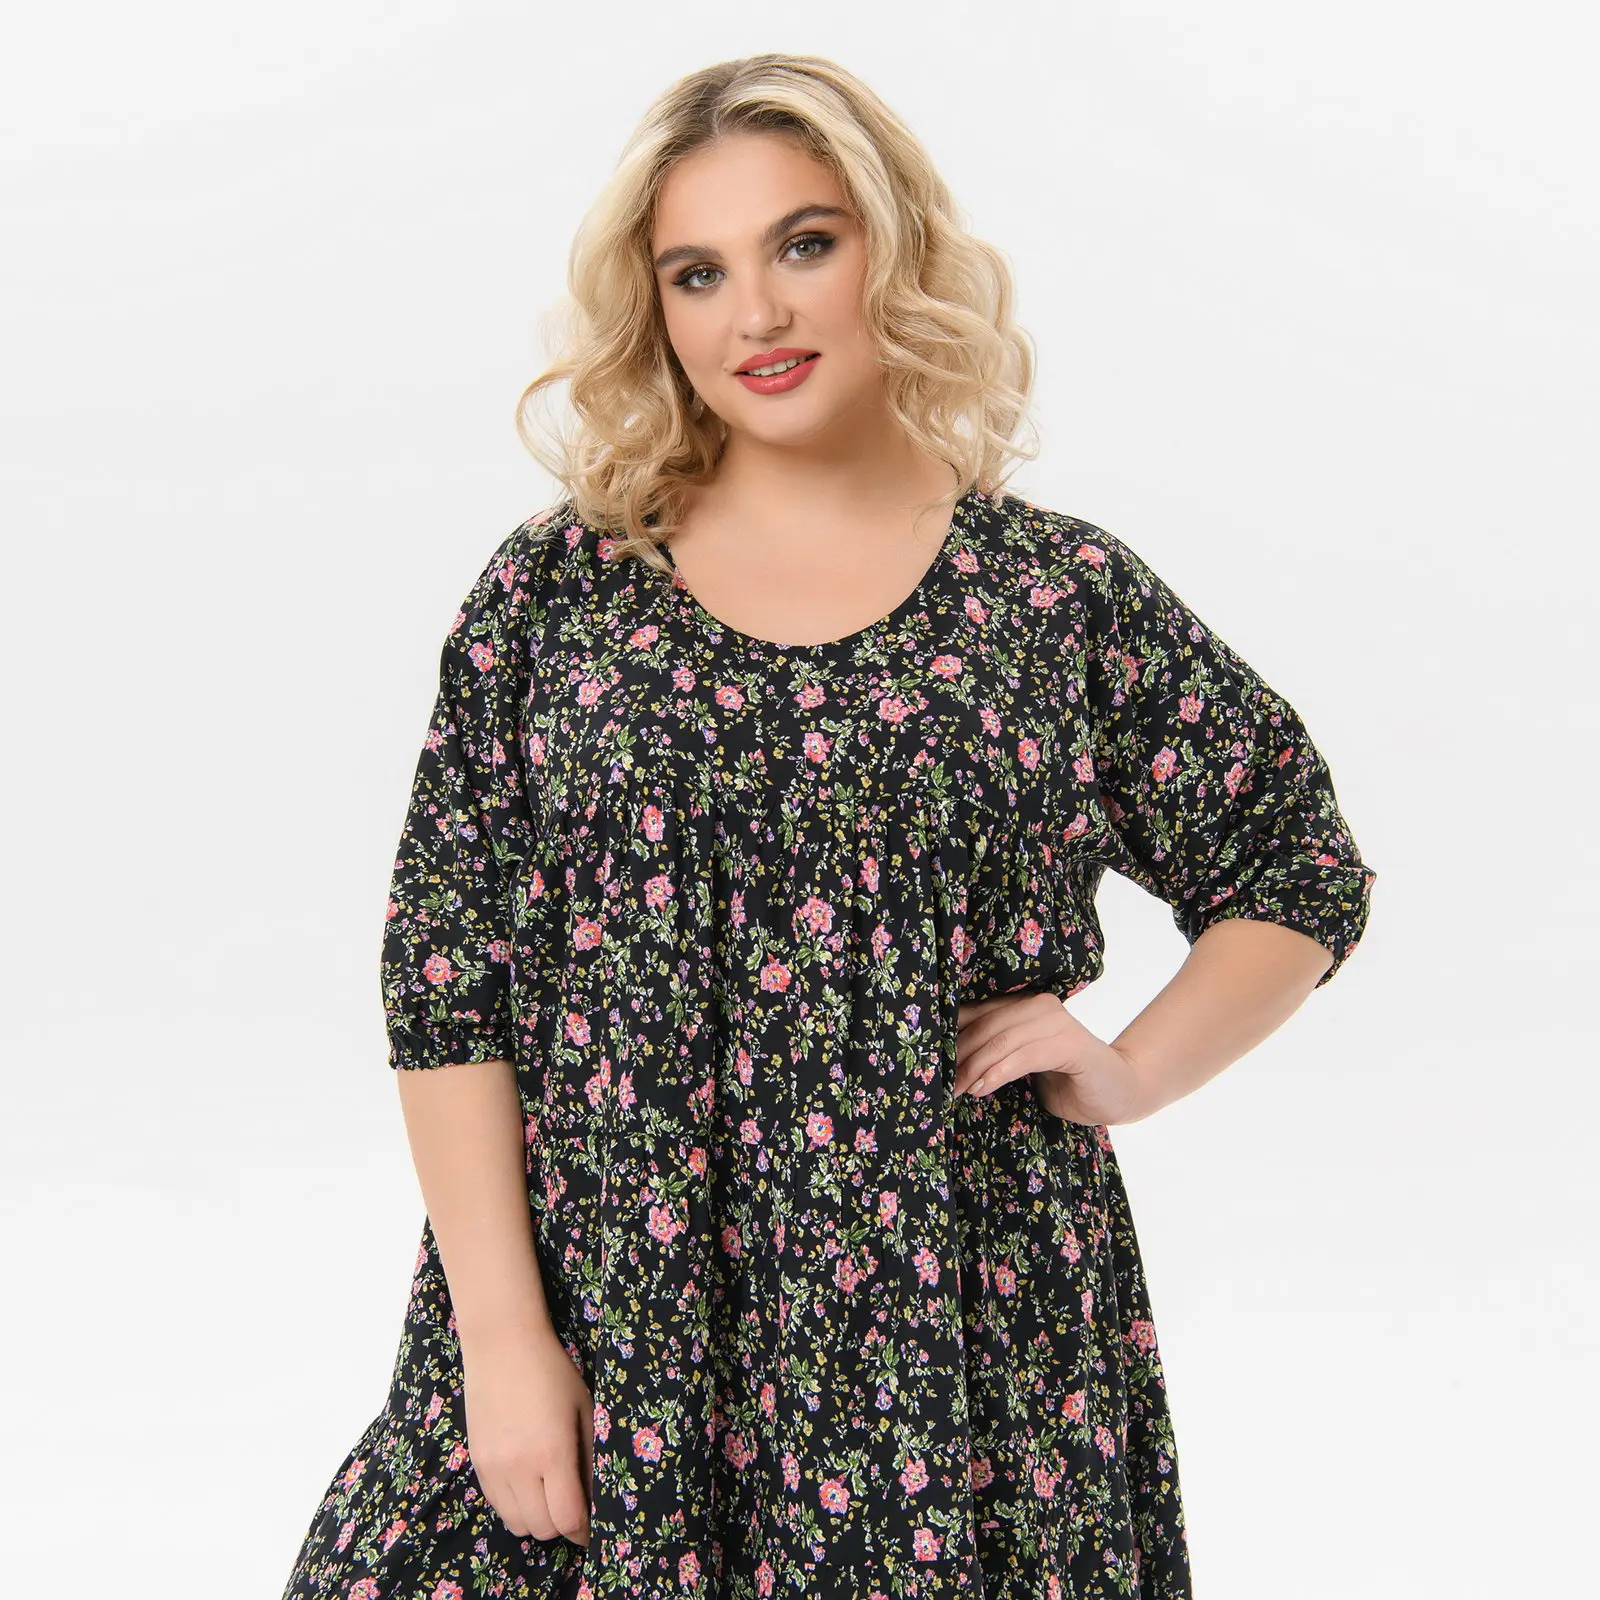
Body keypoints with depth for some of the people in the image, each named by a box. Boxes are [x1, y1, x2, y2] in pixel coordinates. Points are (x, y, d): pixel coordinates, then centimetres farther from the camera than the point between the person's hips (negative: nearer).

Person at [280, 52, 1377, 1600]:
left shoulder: (1068, 598, 1)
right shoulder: (554, 587, 1)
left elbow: (1300, 868, 12)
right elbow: (443, 978, -1)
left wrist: (1132, 1070, -2)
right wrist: (502, 1333, -6)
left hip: (957, 1342, 0)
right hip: (595, 1340, 1)